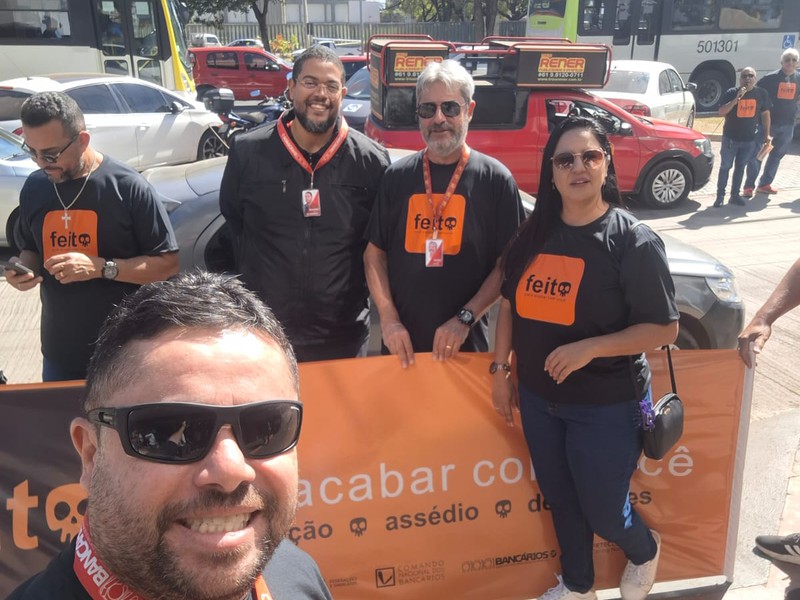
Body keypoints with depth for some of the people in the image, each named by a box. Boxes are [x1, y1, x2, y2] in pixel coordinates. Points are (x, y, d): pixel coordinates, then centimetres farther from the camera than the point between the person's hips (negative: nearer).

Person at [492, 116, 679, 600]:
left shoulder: (633, 241, -14)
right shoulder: (535, 233, 1)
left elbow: (664, 328, -14)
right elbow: (510, 303, 10)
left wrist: (589, 348, -25)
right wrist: (501, 369, 6)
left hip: (607, 405, -4)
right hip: (539, 398, 5)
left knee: (603, 511, 9)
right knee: (561, 501, 19)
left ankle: (644, 550, 45)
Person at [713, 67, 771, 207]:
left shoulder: (761, 94, -1)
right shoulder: (731, 93, -10)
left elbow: (765, 114, 9)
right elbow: (721, 111, -21)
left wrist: (767, 134, 7)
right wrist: (737, 99, -31)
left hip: (749, 139, 3)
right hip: (730, 138, -3)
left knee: (740, 167, 11)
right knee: (725, 166, 2)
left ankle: (735, 195, 19)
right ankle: (720, 195, 9)